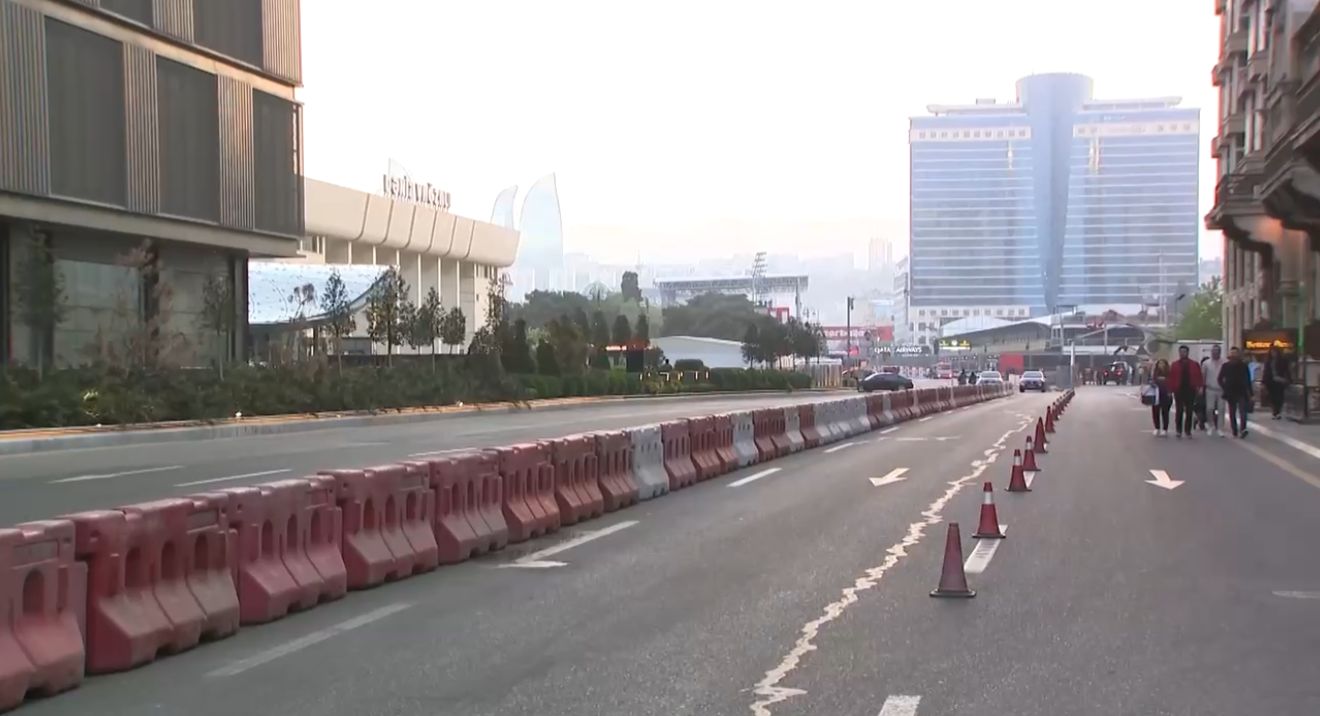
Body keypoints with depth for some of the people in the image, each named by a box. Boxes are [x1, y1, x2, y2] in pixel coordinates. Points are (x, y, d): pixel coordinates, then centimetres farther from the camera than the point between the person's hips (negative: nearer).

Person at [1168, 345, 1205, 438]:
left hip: (1190, 391, 1)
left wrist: (1199, 387, -9)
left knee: (1189, 412, 4)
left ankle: (1188, 430, 9)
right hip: (1178, 390, -1)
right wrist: (1171, 389, -6)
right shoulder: (1174, 365, 5)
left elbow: (1199, 377, 2)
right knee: (1179, 410, 2)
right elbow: (1171, 378, 1)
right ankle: (1178, 430, 7)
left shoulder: (1194, 365, 6)